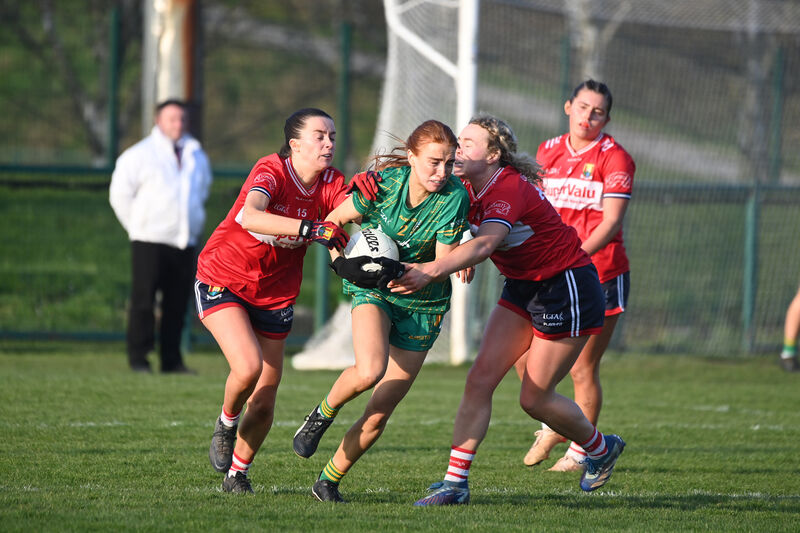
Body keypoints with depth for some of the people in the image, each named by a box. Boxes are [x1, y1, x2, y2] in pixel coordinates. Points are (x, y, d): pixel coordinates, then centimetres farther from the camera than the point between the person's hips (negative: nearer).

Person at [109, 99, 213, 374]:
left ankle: (172, 360, 8)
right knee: (143, 302, -6)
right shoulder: (140, 155, -1)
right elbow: (120, 193, 1)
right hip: (149, 240, -5)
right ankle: (138, 358, -2)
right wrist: (137, 225, 1)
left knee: (178, 304, 3)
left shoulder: (197, 157, 15)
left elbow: (203, 191, 30)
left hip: (185, 243, 5)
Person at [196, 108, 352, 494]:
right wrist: (309, 228, -52)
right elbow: (248, 216, -43)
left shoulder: (331, 184, -7)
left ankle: (237, 473, 28)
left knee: (263, 405, 3)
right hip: (222, 283, -5)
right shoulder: (271, 171, -23)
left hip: (275, 297, 5)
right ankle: (226, 424, 6)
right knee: (248, 367, -27)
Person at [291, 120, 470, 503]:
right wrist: (340, 261, -17)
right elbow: (333, 220, -1)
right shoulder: (383, 183, -16)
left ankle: (328, 482, 19)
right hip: (372, 289, -1)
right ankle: (324, 413, -1)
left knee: (379, 414, -1)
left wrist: (399, 271, -33)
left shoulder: (455, 196, -16)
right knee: (369, 371, -32)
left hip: (422, 304, 1)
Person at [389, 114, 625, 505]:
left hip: (566, 288, -8)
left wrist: (431, 271, -58)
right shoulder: (469, 191, 0)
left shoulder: (510, 189, -29)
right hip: (521, 288, 8)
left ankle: (602, 448, 27)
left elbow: (484, 244, -45)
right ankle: (455, 481, -5)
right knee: (480, 378, -5)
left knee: (534, 398, 0)